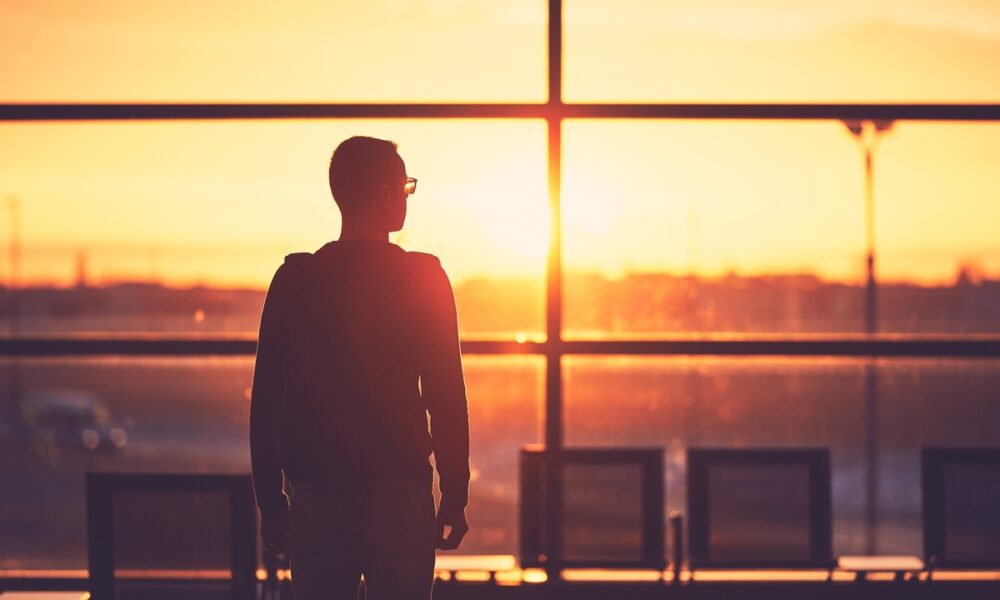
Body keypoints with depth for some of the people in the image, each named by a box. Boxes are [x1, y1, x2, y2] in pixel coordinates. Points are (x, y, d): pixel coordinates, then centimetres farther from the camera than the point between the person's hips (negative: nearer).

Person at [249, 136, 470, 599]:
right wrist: (455, 499, 0)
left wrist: (270, 501, 10)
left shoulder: (293, 280, 3)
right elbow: (446, 397, -6)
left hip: (315, 495, 3)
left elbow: (266, 401, 4)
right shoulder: (423, 279, -4)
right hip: (399, 492, -3)